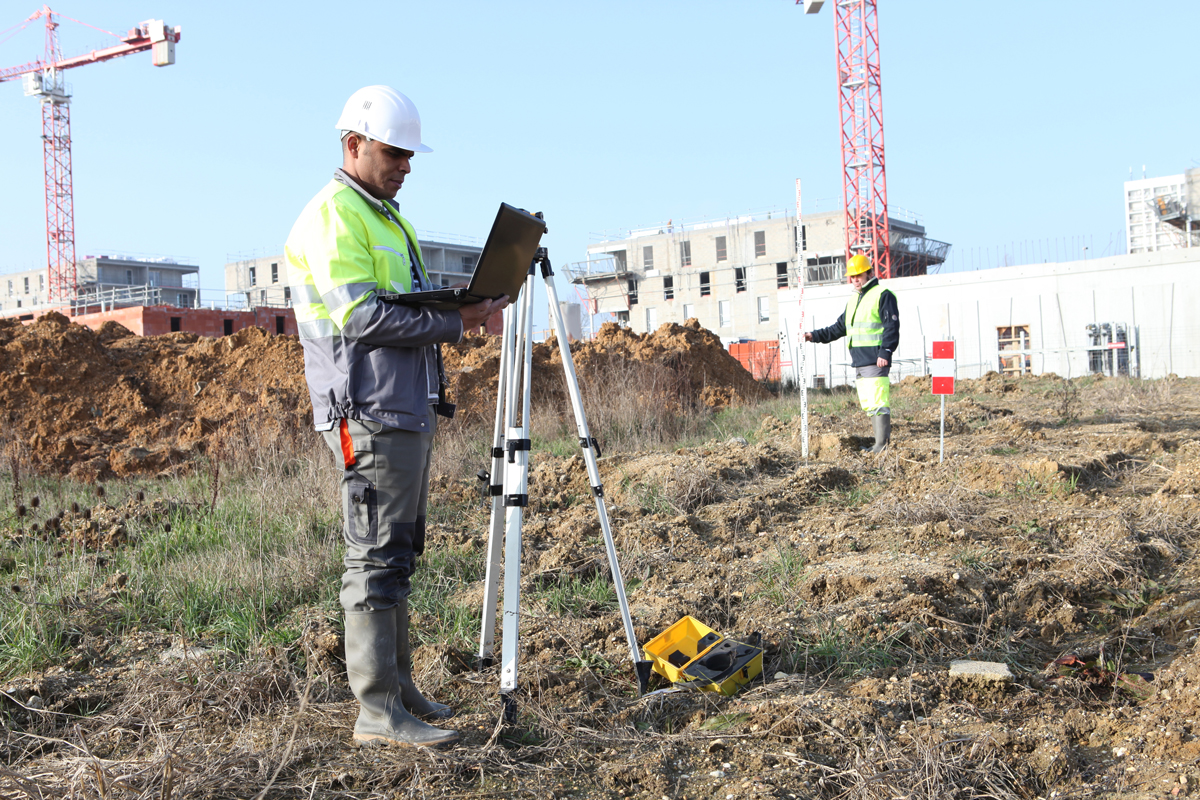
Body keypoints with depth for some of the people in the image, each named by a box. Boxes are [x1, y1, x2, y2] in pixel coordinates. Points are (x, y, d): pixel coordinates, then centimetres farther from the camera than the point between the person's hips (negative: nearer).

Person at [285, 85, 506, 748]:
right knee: (376, 559, -7)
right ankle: (378, 711, -2)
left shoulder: (386, 218, 22)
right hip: (371, 415, -10)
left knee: (398, 555, 13)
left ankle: (398, 688, 22)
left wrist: (463, 308, 5)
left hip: (409, 411, 10)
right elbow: (360, 317, -20)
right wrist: (453, 323, -16)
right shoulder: (333, 215, -9)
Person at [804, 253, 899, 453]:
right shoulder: (853, 300, 22)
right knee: (867, 404, 9)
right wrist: (815, 336, 14)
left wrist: (885, 352, -20)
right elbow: (839, 328, 25)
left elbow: (891, 327, -11)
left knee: (877, 402, -11)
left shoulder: (883, 296, -4)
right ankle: (881, 441, 15)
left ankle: (882, 444, -9)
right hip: (859, 362, 9)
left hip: (875, 361, -9)